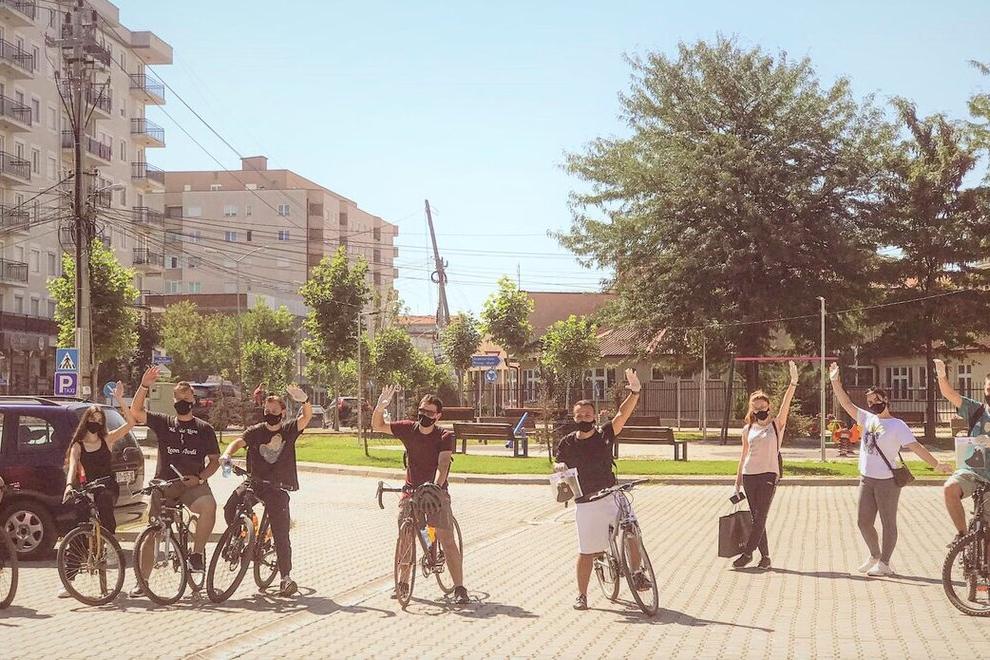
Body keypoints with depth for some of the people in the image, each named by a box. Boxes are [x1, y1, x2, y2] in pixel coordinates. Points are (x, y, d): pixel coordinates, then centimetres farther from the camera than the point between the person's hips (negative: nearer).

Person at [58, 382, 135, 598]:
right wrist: (69, 485, -27)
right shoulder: (77, 446, 8)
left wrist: (119, 400, -10)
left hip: (108, 487, -1)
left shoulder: (107, 439, 8)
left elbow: (130, 423, -3)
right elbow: (72, 467, -7)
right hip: (88, 489, 1)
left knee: (104, 500, -38)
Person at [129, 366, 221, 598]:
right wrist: (144, 386, -16)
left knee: (209, 506, -33)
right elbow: (136, 411, -3)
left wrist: (199, 478, -7)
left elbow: (214, 461, 11)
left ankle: (196, 554, -18)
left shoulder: (204, 429, 12)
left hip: (192, 484, -1)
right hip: (163, 484, 1)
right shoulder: (163, 422, 11)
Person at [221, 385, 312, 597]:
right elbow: (238, 442, -11)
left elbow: (307, 417, -15)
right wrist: (227, 454, -34)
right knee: (230, 509, -19)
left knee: (281, 534, -5)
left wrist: (304, 401, -38)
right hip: (254, 481, 2)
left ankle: (286, 578, 2)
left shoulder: (289, 429, 0)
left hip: (278, 487, -2)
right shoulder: (256, 431, 3)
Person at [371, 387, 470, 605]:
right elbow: (378, 426, 6)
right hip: (411, 491, 4)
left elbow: (443, 464, -24)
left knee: (447, 540, -9)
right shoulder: (408, 429, -1)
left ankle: (459, 588, -8)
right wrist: (380, 407, -14)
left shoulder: (444, 437, -11)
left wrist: (436, 486, -42)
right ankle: (403, 584, 20)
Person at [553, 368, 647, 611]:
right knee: (587, 552, 2)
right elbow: (558, 466, 10)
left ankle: (637, 573, 6)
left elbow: (623, 414, -12)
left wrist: (635, 392, -27)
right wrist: (559, 467, -15)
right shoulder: (568, 443, 2)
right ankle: (582, 595, 15)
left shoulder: (604, 434, 1)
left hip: (611, 497, 1)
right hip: (585, 504, -1)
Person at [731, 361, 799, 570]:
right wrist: (738, 480, 14)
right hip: (749, 475, 4)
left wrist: (793, 382, -26)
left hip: (769, 474, -4)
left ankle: (747, 553, -5)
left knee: (760, 517, -9)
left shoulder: (777, 425, 1)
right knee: (756, 518, 4)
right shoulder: (748, 430, 10)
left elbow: (786, 403, -13)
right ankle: (765, 556, 11)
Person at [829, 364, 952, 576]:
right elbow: (847, 404, 10)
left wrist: (936, 465, -23)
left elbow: (915, 446, -16)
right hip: (866, 479, 7)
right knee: (864, 522, 12)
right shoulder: (868, 419, 8)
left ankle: (884, 563, 9)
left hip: (887, 481, -7)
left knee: (888, 523, 2)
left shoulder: (897, 425, -10)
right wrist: (835, 382, 3)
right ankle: (875, 556, 30)